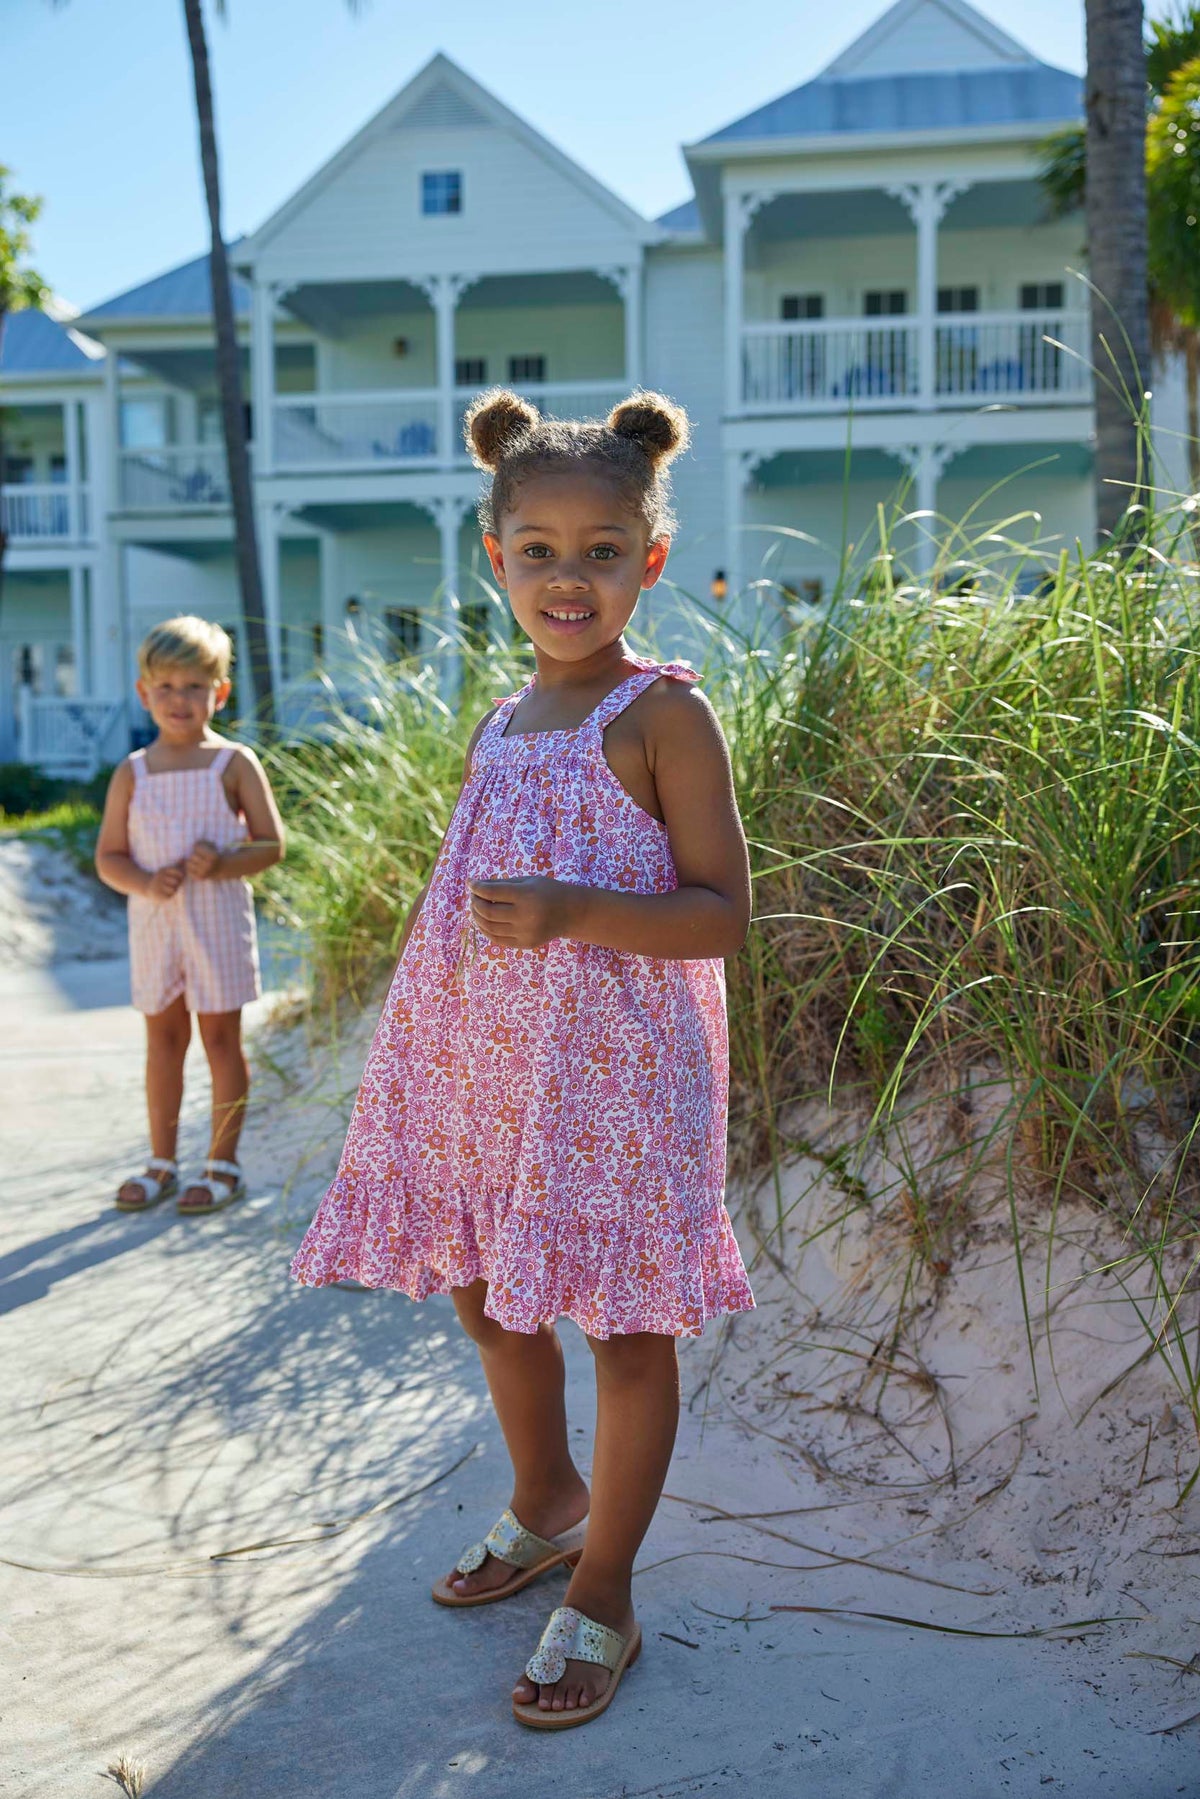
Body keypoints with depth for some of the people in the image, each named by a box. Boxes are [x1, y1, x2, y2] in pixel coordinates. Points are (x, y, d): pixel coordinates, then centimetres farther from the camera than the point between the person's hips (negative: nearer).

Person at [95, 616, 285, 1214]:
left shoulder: (234, 764, -3)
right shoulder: (131, 774, 4)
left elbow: (271, 844, -3)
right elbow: (108, 857, 5)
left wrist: (225, 863, -21)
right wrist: (145, 882, -15)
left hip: (218, 919, -3)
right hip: (154, 921, 3)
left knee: (220, 1036, 3)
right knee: (162, 1037, 11)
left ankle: (223, 1165, 14)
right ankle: (162, 1164, 23)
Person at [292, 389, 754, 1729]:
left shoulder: (660, 715, -10)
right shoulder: (497, 726, 10)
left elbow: (722, 915, -14)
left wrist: (575, 911, -27)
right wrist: (419, 1054, 18)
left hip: (613, 1075, -7)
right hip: (485, 1068, 7)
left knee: (629, 1327, 5)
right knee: (485, 1295, 19)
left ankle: (602, 1595, 23)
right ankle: (546, 1506, 44)